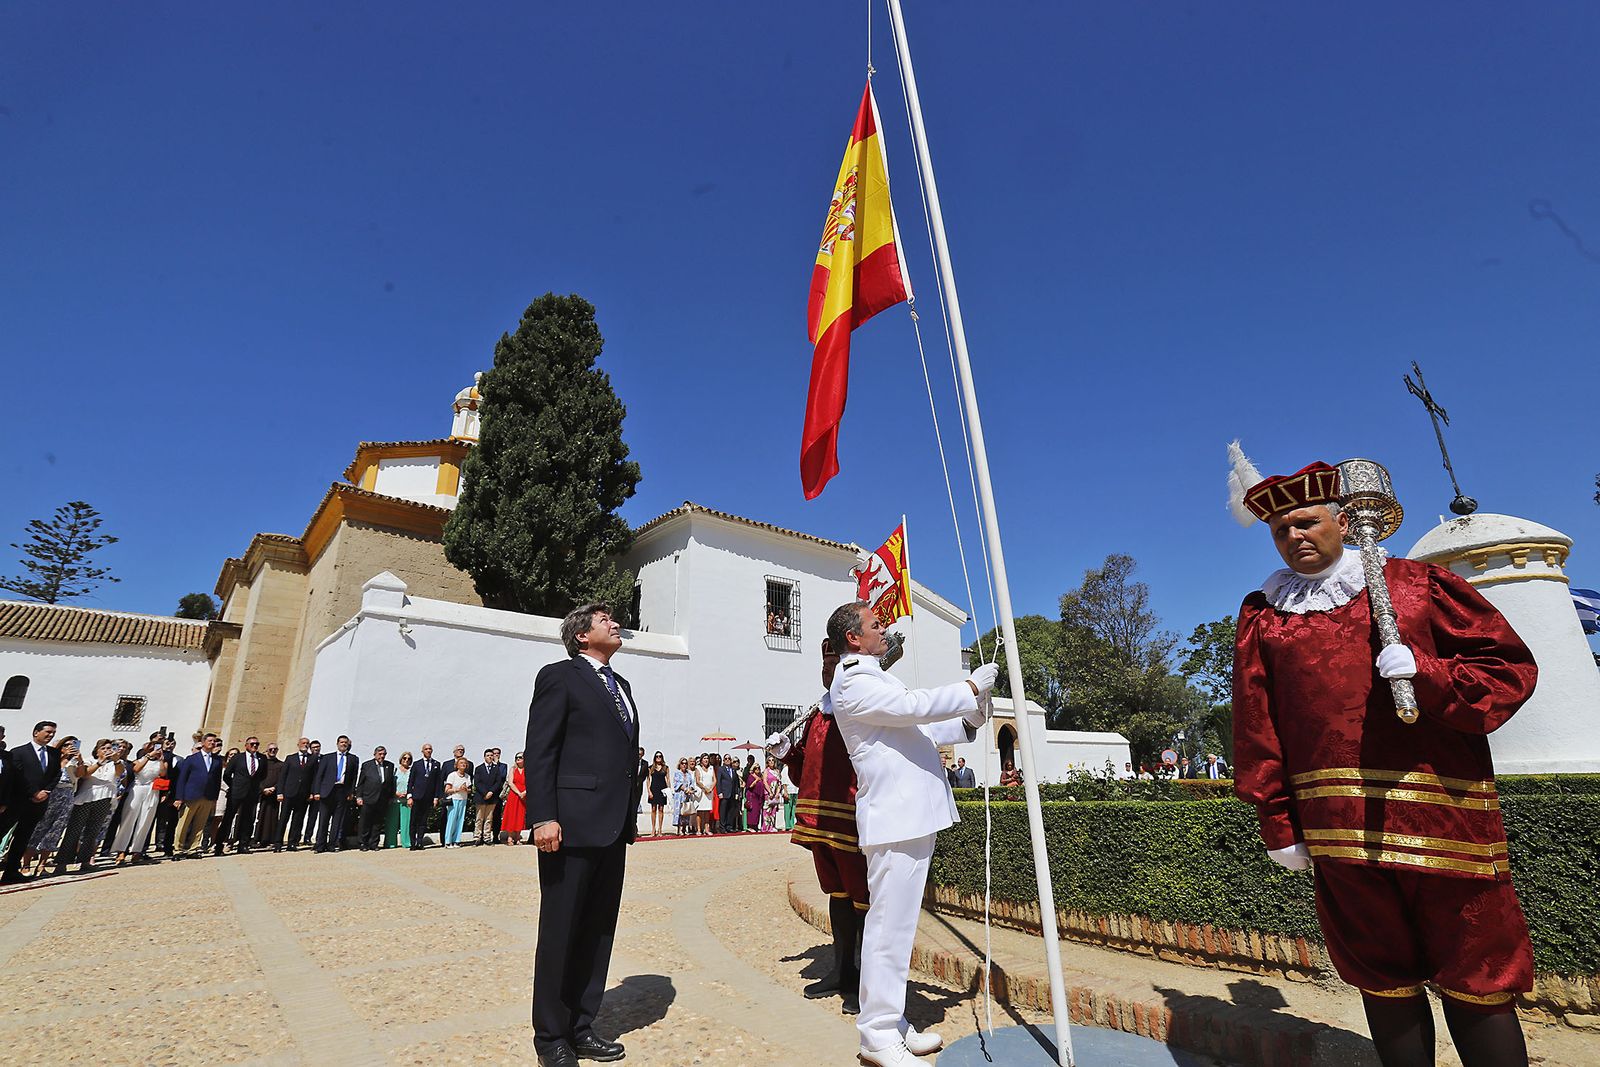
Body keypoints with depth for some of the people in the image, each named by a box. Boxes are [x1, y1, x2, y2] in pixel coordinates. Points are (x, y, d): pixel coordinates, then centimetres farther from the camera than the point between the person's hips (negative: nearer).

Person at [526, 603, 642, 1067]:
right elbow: (539, 751, -11)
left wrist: (631, 815, 15)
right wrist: (542, 817, -18)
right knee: (559, 932, 7)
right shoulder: (559, 676, -4)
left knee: (599, 932, 14)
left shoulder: (620, 685, 18)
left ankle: (581, 1027, 28)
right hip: (572, 824, -7)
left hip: (614, 827, 7)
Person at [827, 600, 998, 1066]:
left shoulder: (874, 678, 22)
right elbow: (915, 706, -20)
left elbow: (915, 730, 23)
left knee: (898, 923, 15)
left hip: (912, 814, 10)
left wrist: (966, 723, 9)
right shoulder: (853, 682, -12)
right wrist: (971, 687, -9)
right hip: (895, 817, -10)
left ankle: (891, 1025, 25)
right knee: (889, 923, -5)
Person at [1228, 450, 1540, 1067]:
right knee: (1383, 980, 11)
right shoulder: (1263, 615, 8)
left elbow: (1512, 666, 5)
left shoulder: (1414, 583, 6)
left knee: (1474, 982, 7)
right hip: (1338, 825, 1)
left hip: (1442, 815, -1)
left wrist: (1428, 674, -15)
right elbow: (1255, 726, 6)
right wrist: (1277, 822, 5)